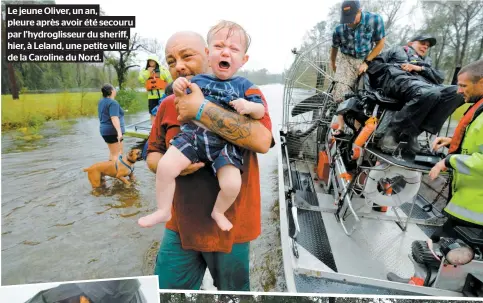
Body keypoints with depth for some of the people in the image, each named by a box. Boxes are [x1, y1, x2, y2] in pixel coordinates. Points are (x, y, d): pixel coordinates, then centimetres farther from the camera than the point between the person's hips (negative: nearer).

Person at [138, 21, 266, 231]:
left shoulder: (243, 86, 7)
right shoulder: (198, 80, 13)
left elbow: (261, 111, 6)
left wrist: (249, 107, -17)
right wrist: (178, 90, 0)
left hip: (224, 144, -2)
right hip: (192, 135, 2)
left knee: (232, 184, -19)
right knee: (165, 167, -16)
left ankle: (218, 211, 17)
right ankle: (164, 211, 9)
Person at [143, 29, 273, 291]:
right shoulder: (168, 105, 5)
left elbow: (262, 141, -27)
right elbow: (151, 155, 10)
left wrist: (201, 109, -25)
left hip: (229, 227, -3)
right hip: (180, 227, 4)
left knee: (233, 294, 19)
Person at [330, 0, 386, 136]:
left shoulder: (375, 20, -19)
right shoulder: (339, 29, -16)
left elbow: (380, 43, -7)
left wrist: (366, 62, -13)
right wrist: (332, 63, 20)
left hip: (366, 60, 0)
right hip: (347, 60, 0)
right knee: (342, 93, -16)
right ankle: (340, 126, -12)